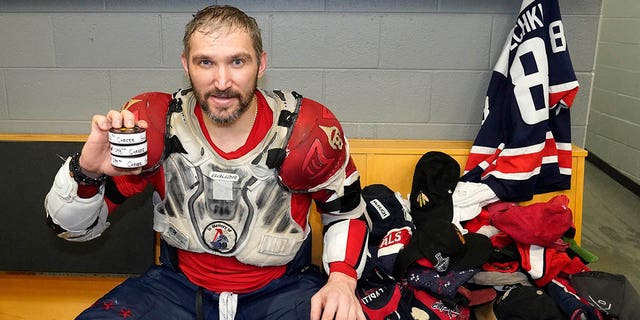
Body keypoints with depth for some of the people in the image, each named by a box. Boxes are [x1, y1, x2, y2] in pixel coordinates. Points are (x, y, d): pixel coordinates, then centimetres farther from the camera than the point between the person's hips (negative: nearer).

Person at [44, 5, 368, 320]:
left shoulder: (309, 130, -16)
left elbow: (346, 212, 3)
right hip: (178, 284, 2)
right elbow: (72, 226, -4)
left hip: (283, 286, -1)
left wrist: (342, 279, -15)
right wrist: (87, 171, -26)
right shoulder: (152, 123, -13)